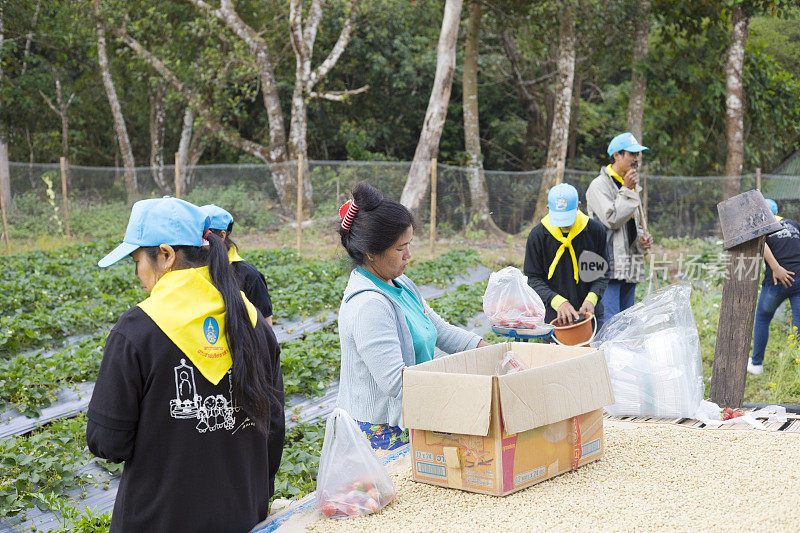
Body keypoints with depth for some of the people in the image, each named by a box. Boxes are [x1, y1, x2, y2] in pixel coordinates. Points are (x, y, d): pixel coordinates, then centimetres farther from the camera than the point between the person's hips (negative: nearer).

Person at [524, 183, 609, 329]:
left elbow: (602, 273, 4)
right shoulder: (537, 235, -6)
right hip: (553, 315, -1)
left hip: (590, 313, 1)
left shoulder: (596, 230, -3)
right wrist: (558, 302, -19)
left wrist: (591, 299, -14)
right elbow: (532, 278, -5)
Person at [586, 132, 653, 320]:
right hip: (608, 266, -8)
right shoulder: (599, 185, -6)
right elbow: (611, 219, -16)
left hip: (629, 269, 8)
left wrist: (642, 239, 7)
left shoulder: (632, 186, 20)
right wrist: (626, 190, -12)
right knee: (609, 325, -13)